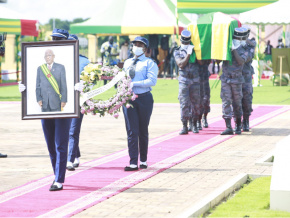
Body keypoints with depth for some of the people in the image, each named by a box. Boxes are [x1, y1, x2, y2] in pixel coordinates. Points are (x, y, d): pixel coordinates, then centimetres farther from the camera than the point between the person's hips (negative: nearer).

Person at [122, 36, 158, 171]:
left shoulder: (149, 63, 0)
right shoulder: (127, 63, 17)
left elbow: (152, 81, -12)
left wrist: (134, 84, -20)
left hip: (144, 99, -3)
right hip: (128, 98, 3)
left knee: (143, 131, 6)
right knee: (132, 131, -5)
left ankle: (143, 160, 19)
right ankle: (133, 162, -7)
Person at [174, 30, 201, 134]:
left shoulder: (194, 49, 10)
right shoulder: (177, 52, 7)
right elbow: (181, 64, -7)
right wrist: (188, 54, -11)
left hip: (195, 80, 1)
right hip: (184, 81, -1)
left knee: (196, 103, 2)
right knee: (184, 104, -6)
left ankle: (195, 125, 11)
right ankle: (185, 127, -3)